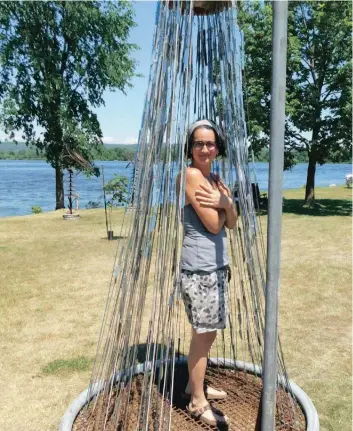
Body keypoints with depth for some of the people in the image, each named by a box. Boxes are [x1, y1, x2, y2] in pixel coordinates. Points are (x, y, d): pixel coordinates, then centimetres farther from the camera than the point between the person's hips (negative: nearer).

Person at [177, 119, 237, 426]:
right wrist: (224, 201, -3)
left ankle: (195, 386, 37)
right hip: (199, 268, -9)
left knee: (208, 332, 19)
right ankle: (197, 402, 19)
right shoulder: (191, 175, -14)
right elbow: (213, 225, -18)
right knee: (204, 333, 2)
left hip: (217, 265, 9)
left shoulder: (214, 178, 13)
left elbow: (231, 223, 8)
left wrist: (227, 203, -10)